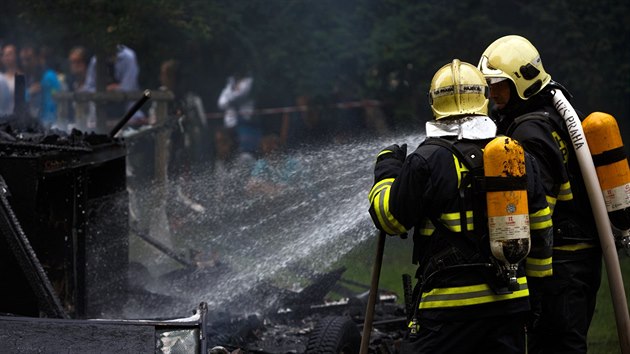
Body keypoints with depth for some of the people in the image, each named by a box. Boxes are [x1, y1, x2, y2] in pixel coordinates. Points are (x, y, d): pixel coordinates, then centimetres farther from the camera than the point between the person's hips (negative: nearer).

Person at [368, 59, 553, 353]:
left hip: (451, 301, -5)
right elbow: (540, 231, 14)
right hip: (510, 302, 5)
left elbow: (391, 218, 0)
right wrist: (538, 283, 27)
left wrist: (386, 171, 16)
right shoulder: (517, 156, 6)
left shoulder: (428, 160, -11)